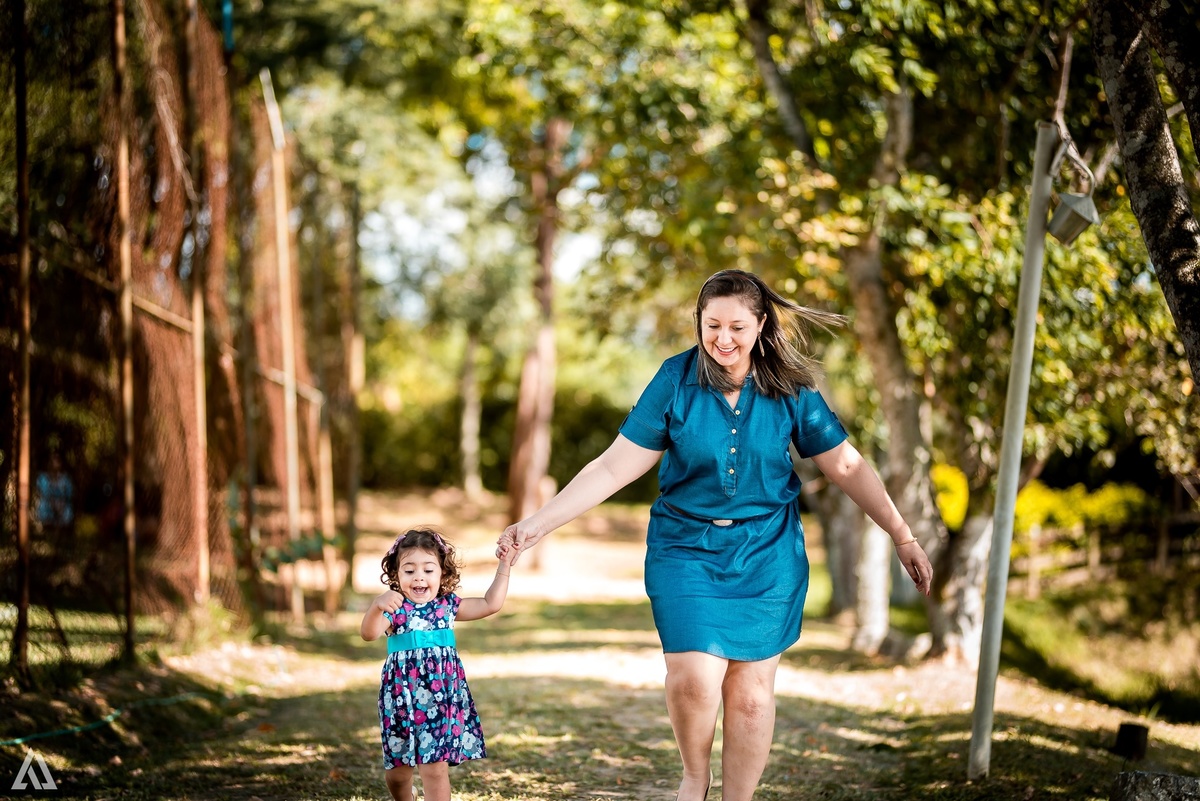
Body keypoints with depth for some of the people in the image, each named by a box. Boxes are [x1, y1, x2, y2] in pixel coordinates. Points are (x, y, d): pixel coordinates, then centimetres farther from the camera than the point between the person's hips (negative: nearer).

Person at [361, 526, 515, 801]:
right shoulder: (395, 609, -7)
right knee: (397, 771, 11)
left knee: (435, 768, -7)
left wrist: (504, 565, 5)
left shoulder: (448, 606, 5)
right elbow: (369, 634, -25)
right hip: (402, 700, -1)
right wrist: (376, 606, -45)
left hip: (442, 700, 1)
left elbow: (491, 604, 9)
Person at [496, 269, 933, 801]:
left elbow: (847, 466, 4)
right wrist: (537, 524, -14)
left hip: (766, 554, 1)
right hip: (686, 547, -1)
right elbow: (614, 467, -8)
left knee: (751, 690, 1)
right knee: (694, 679, -15)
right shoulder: (675, 381, -7)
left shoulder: (790, 390, -4)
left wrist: (903, 538, 5)